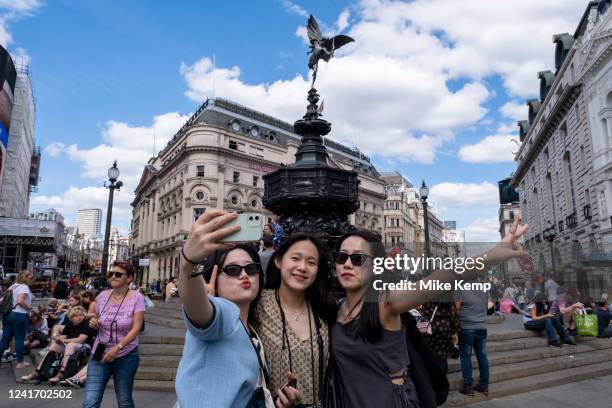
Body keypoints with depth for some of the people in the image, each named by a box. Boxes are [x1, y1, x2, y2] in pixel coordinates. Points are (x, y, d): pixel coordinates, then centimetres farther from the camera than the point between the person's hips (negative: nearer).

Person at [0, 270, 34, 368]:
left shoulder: (12, 286, 15)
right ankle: (20, 362, 11)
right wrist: (29, 307, -11)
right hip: (19, 315, -8)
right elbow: (20, 301, -25)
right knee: (19, 339, 3)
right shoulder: (24, 287, -12)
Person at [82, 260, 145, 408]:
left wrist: (117, 348, -24)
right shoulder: (102, 296, 0)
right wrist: (93, 323, -7)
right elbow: (97, 321, 16)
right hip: (99, 354, 3)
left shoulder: (136, 297, -11)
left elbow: (136, 328, -15)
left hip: (126, 356, -3)